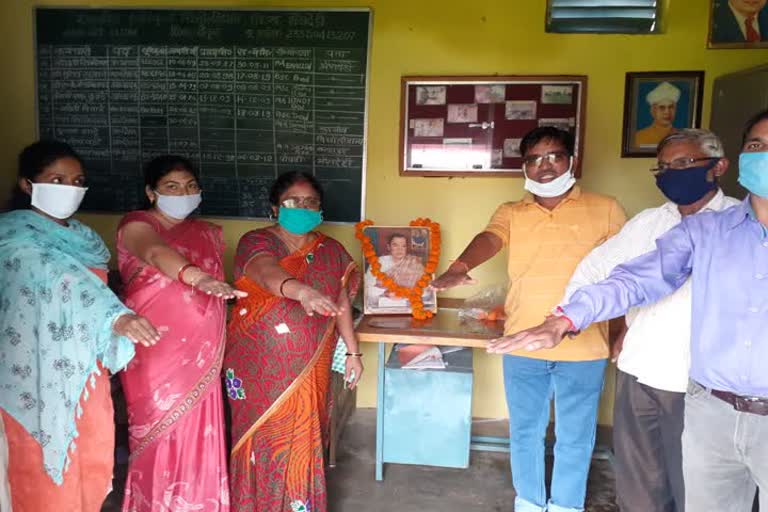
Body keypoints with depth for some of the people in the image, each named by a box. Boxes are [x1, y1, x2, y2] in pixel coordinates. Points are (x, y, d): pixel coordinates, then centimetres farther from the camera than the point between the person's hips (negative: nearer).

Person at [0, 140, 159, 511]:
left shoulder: (81, 235, 10)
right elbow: (57, 279, -28)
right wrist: (116, 316, -41)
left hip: (84, 371, 7)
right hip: (40, 379, -7)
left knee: (94, 466, 15)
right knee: (49, 477, 5)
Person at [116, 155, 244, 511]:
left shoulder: (208, 234, 12)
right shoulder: (136, 225, -6)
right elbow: (157, 253, -29)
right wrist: (199, 279, -47)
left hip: (201, 354, 4)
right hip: (155, 352, -4)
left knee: (198, 435, 8)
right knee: (160, 435, 3)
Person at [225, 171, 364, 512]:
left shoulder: (331, 251, 5)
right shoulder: (256, 242, -10)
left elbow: (342, 303, 12)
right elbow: (267, 273, -32)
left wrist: (352, 351, 11)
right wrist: (303, 292, -52)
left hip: (310, 367, 3)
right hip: (260, 366, -3)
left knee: (303, 442, 12)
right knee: (264, 441, 7)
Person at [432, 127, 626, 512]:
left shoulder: (605, 209, 2)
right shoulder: (511, 213, 4)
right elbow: (488, 239, -16)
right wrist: (459, 267, -37)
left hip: (584, 349, -1)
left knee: (574, 437, 14)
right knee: (525, 432, 17)